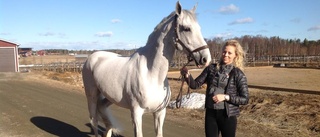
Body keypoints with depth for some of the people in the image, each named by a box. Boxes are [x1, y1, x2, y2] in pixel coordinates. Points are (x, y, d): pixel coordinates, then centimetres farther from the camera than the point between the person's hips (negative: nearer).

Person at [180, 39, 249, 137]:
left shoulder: (238, 74, -7)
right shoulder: (211, 68, 0)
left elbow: (245, 99, -9)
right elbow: (195, 85, 0)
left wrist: (225, 97, -20)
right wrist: (187, 76, -19)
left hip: (228, 115, -2)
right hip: (210, 113, 2)